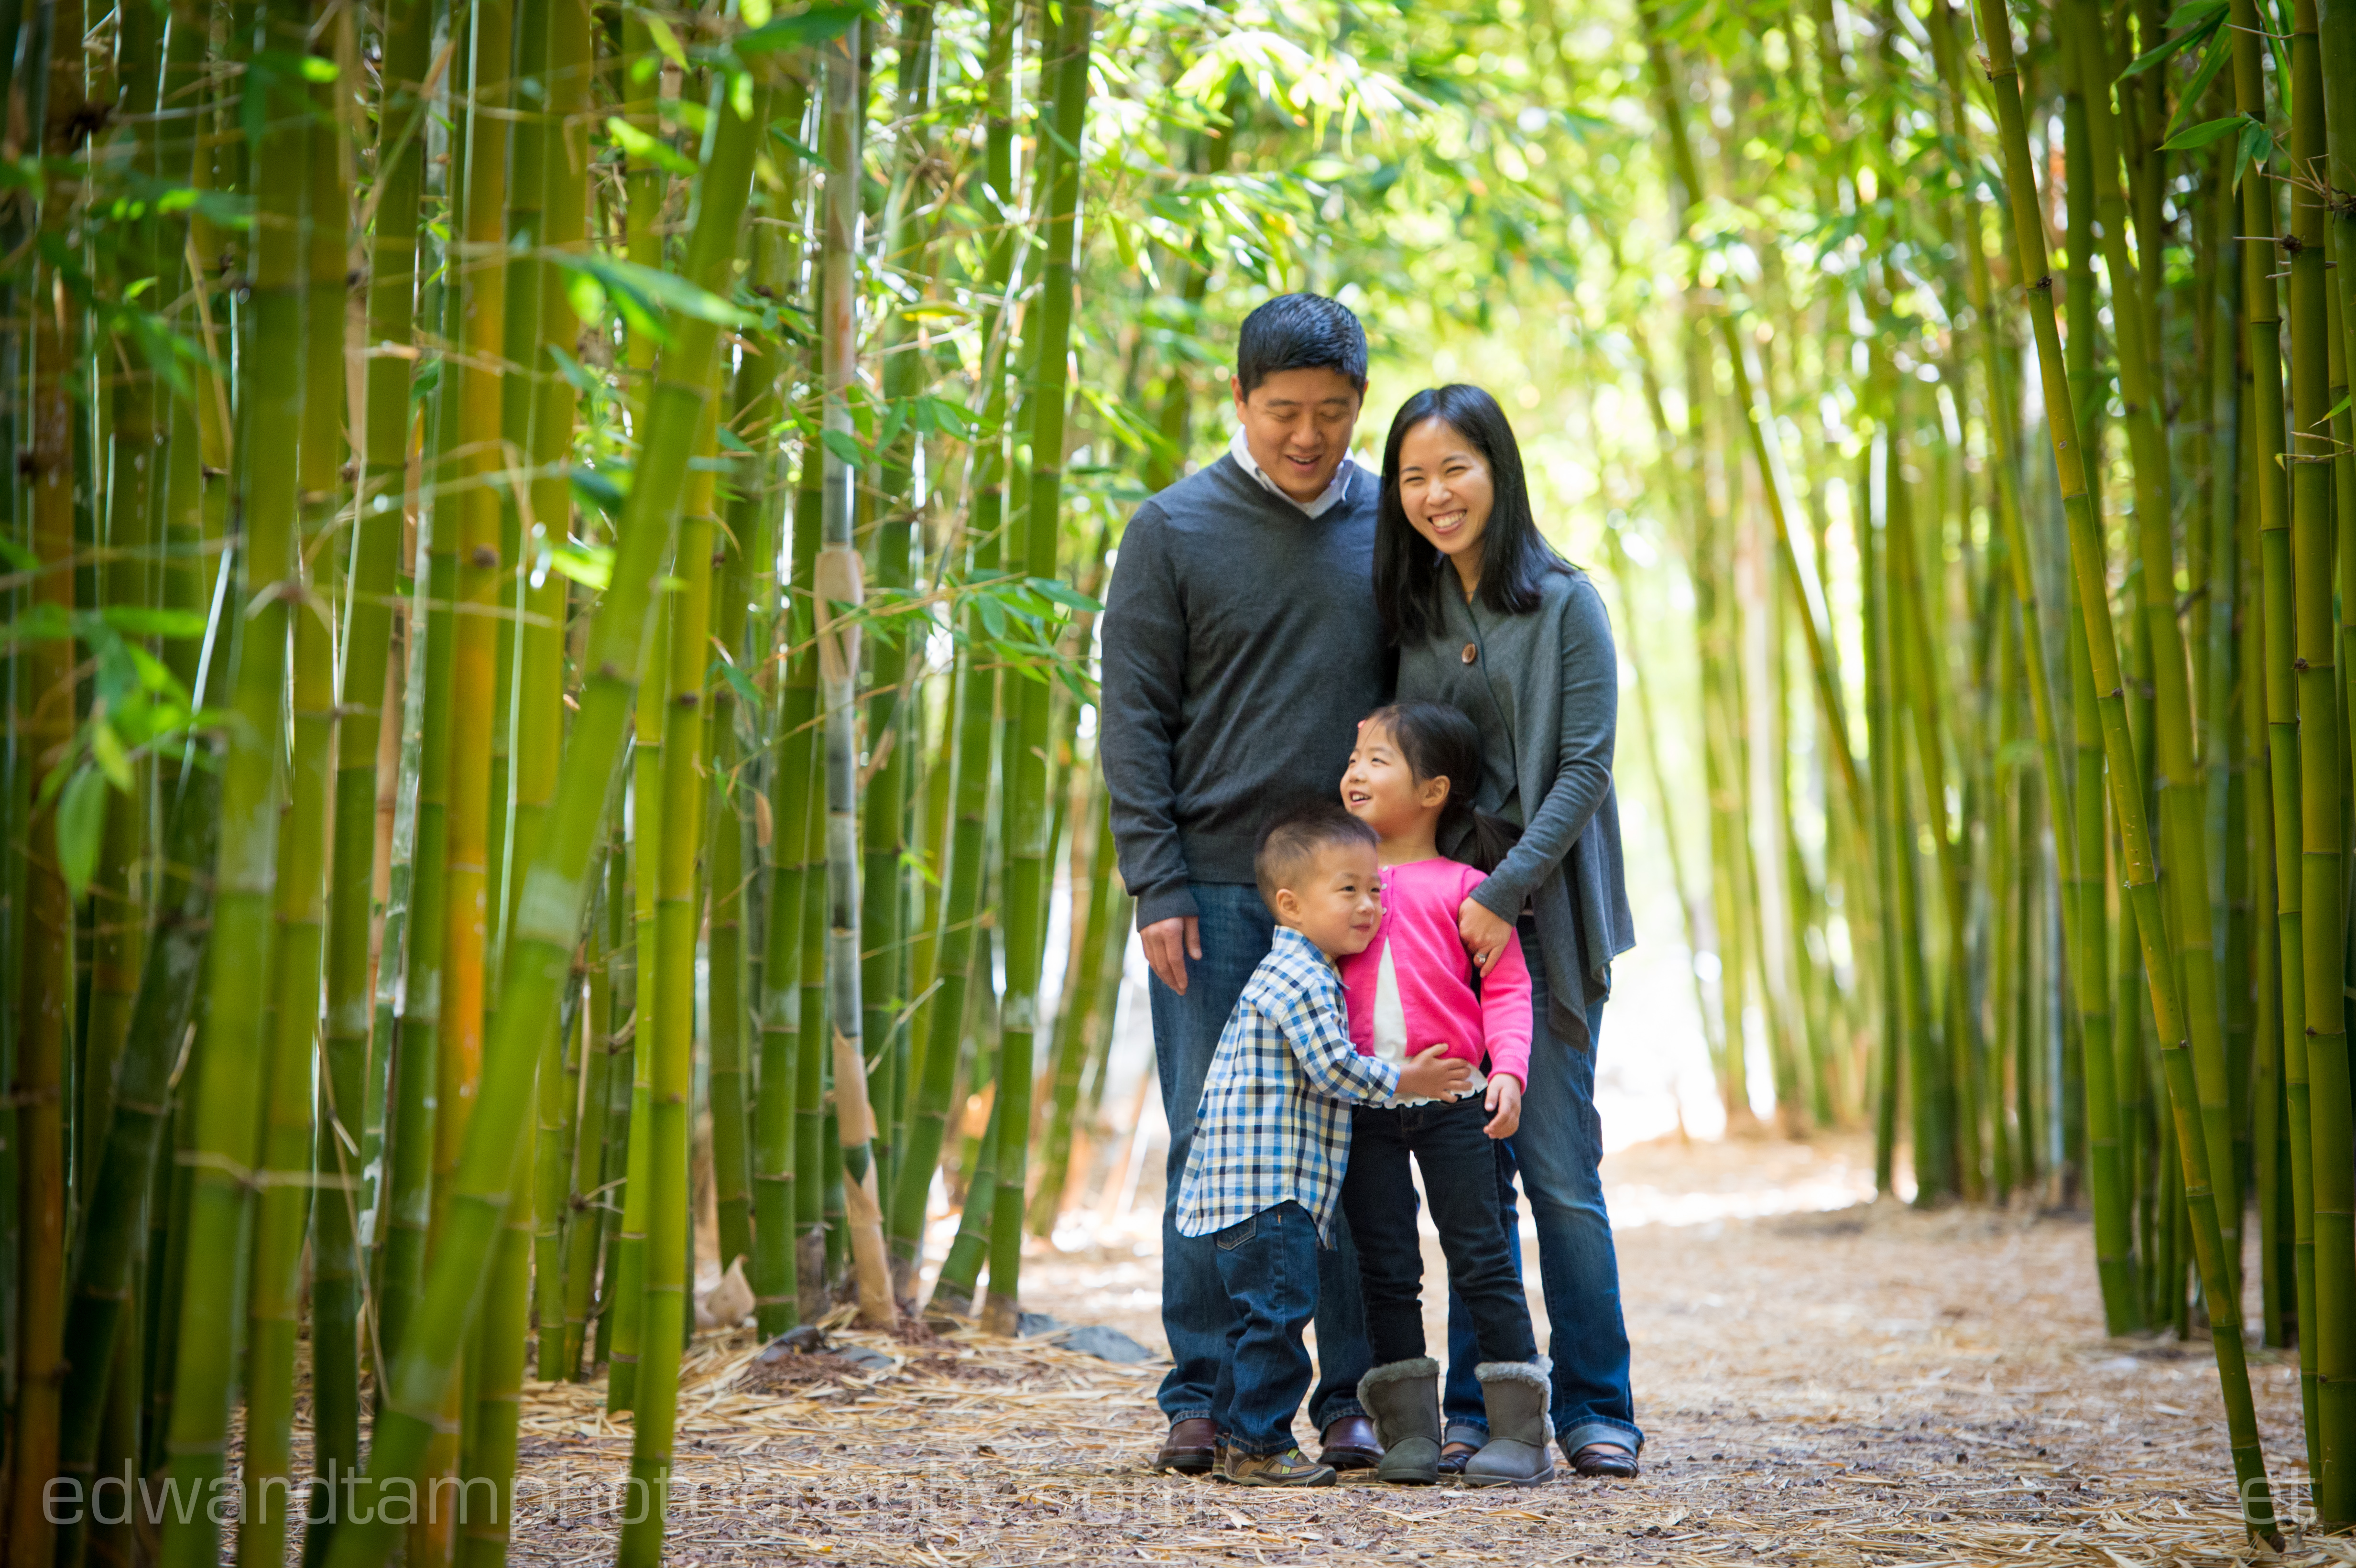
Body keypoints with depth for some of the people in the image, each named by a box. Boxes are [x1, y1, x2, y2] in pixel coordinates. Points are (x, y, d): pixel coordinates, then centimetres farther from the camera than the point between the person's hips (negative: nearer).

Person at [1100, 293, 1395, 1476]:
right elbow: (1133, 723, 0)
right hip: (1217, 890, -2)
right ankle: (1201, 1398, 9)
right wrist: (1158, 887, -7)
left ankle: (1348, 1398, 9)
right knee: (1210, 1148, 2)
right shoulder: (1174, 531, 2)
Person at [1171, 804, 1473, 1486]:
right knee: (1277, 1309, -10)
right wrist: (1404, 1081, -5)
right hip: (1265, 1184, -11)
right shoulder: (1297, 978, -15)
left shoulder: (1302, 975, 19)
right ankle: (1258, 1446, -7)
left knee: (1259, 1315, 15)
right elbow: (1332, 1068, -17)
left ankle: (1233, 1436, 22)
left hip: (1261, 1190, 11)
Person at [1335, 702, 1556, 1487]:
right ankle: (1408, 1430, 13)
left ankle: (1519, 1430, 3)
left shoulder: (1463, 887, -1)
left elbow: (1506, 987, -2)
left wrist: (1508, 1069, -16)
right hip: (1361, 1105, 4)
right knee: (1385, 1269, 6)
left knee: (1482, 1259, -1)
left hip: (1451, 1100, -3)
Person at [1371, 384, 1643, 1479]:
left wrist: (1506, 893, -15)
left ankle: (1595, 1409, 6)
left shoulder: (1564, 604, -2)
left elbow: (1584, 769, -8)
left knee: (1559, 1170, -4)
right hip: (1438, 916, 4)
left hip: (1541, 918, -4)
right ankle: (1478, 1408, 11)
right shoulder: (1408, 613, 11)